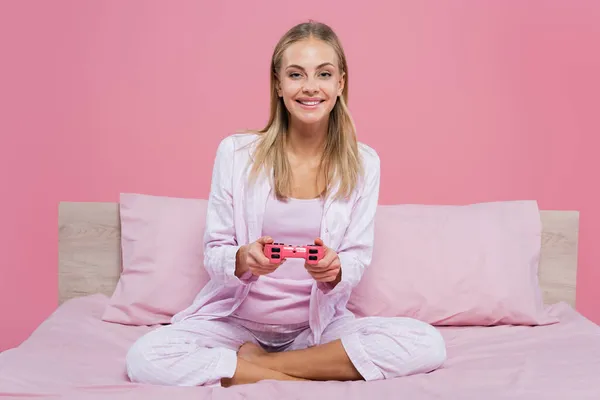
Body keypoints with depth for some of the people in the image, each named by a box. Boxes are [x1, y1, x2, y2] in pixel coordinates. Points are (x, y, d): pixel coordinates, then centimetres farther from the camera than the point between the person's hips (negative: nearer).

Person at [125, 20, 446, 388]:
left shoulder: (363, 163, -2)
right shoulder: (235, 152, -6)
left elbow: (357, 262, -2)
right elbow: (214, 253, -4)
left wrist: (333, 271, -27)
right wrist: (242, 260, -28)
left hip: (319, 323, 2)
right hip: (238, 319, -1)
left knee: (429, 344, -24)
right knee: (146, 357, -28)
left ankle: (253, 363, -14)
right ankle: (305, 380, -14)